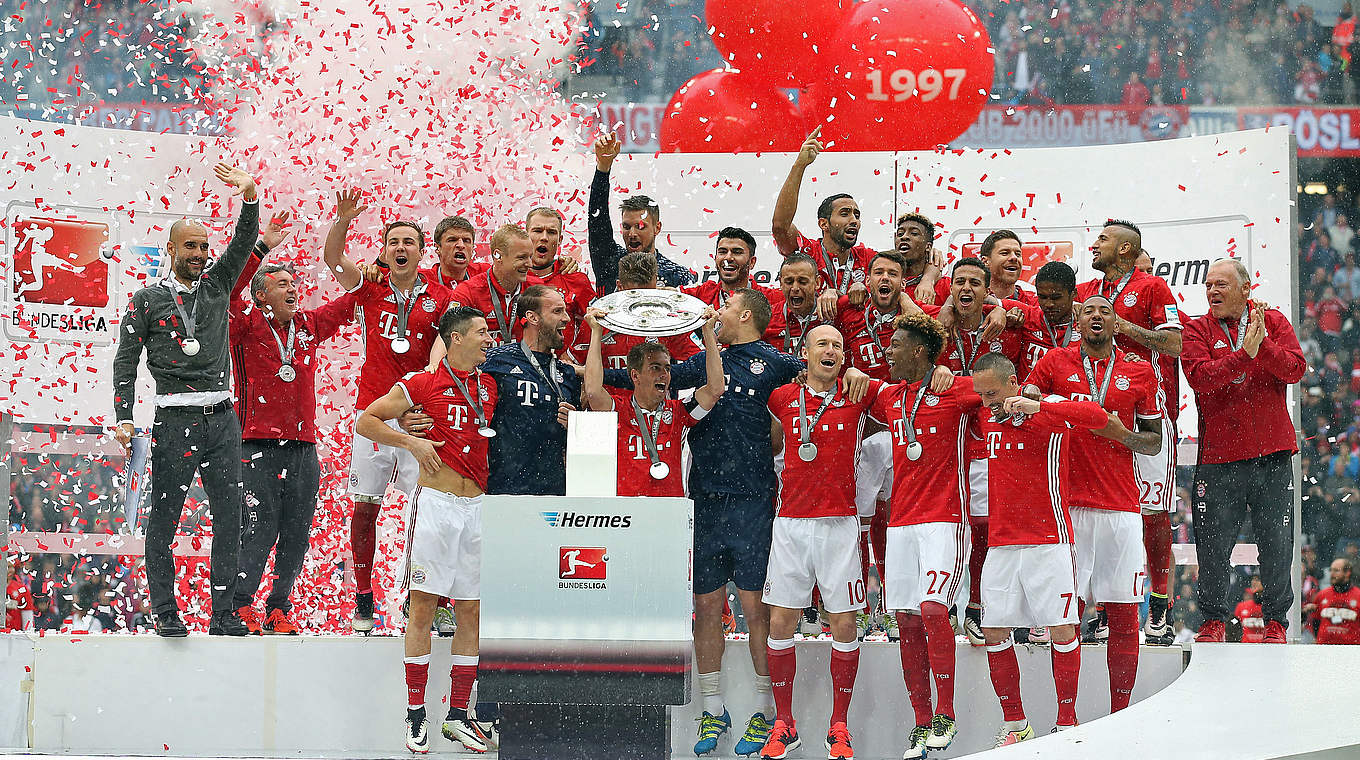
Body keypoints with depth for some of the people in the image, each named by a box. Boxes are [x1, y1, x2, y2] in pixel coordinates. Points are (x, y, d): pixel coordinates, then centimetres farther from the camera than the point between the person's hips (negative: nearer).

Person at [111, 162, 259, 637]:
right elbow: (126, 362, 3)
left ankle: (223, 614, 3)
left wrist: (249, 198, -10)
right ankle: (165, 612, 2)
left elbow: (243, 244, 7)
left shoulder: (217, 286, 16)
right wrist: (123, 418, -7)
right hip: (175, 420, -4)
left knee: (229, 518, 0)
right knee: (164, 519, -3)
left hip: (223, 419, 4)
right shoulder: (147, 301, 5)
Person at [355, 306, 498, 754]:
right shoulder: (424, 384, -2)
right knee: (423, 606, -5)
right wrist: (412, 442, -9)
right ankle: (415, 715, 0)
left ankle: (458, 715, 12)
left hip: (477, 507, 5)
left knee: (472, 612, 5)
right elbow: (367, 422, 2)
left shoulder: (490, 386, 13)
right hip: (436, 501, -5)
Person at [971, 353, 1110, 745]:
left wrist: (1037, 407, -29)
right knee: (994, 631, 3)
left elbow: (1098, 417, -24)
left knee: (1062, 630, -3)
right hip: (1001, 543, 6)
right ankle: (1015, 724, 13)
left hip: (1048, 540, -6)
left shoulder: (1046, 410, -6)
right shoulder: (988, 420, 12)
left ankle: (1067, 723, 4)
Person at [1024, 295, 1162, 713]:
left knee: (1123, 615, 0)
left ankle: (1120, 715, 5)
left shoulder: (1138, 372, 10)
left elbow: (1154, 440, 14)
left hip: (1120, 506, 1)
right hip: (1068, 503, -1)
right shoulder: (1055, 363, 8)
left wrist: (1122, 434, -6)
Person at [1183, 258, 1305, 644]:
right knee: (1213, 543, 1)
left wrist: (1263, 344, -22)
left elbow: (1295, 369, -7)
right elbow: (1200, 377, -14)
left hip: (1272, 453, 1)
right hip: (1219, 456, -1)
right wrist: (1245, 354, -22)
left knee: (1277, 542, 4)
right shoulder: (1197, 330, 3)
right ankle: (1213, 619, 15)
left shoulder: (1274, 322, 7)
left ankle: (1275, 620, 16)